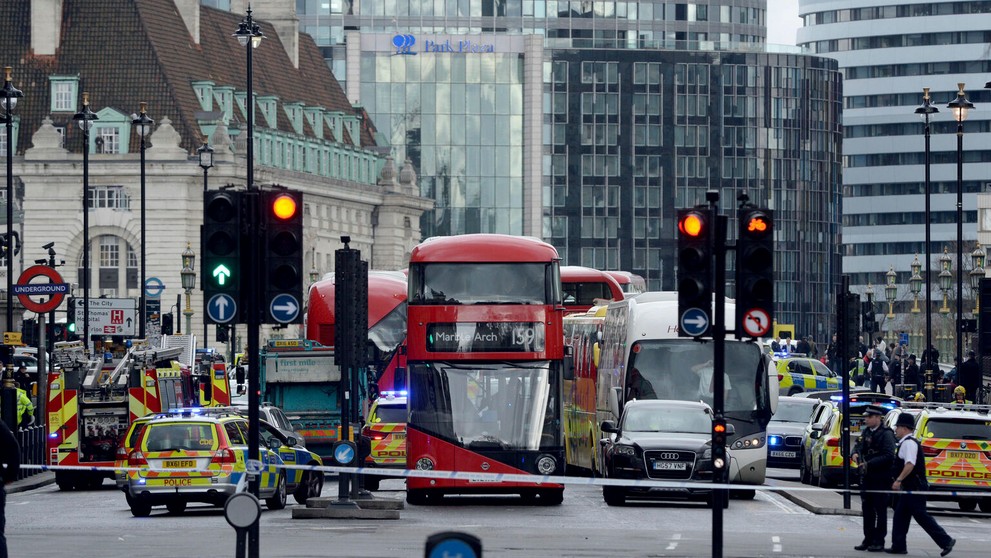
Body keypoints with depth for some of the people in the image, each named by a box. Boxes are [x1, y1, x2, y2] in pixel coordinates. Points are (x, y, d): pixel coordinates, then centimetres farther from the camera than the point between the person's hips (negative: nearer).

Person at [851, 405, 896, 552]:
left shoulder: (886, 434, -11)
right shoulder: (866, 432, 12)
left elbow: (889, 456, -18)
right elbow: (858, 445, 13)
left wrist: (869, 464, -20)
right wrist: (855, 454, -11)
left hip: (881, 478, -8)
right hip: (867, 477, 8)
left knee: (880, 511, -1)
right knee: (867, 509, 10)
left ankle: (878, 541, 3)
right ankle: (868, 540, 17)